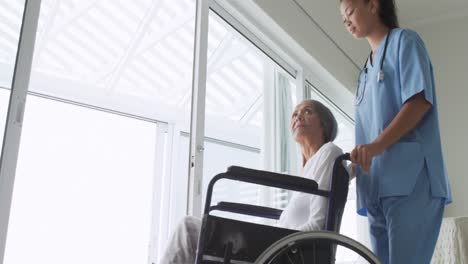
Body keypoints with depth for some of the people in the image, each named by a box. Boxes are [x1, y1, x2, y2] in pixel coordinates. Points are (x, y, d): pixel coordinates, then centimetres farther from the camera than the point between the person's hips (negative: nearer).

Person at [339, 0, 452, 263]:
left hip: (411, 179, -7)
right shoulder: (367, 70, 27)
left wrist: (377, 145, -19)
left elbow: (421, 100, -8)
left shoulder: (405, 40, 8)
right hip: (377, 187, 7)